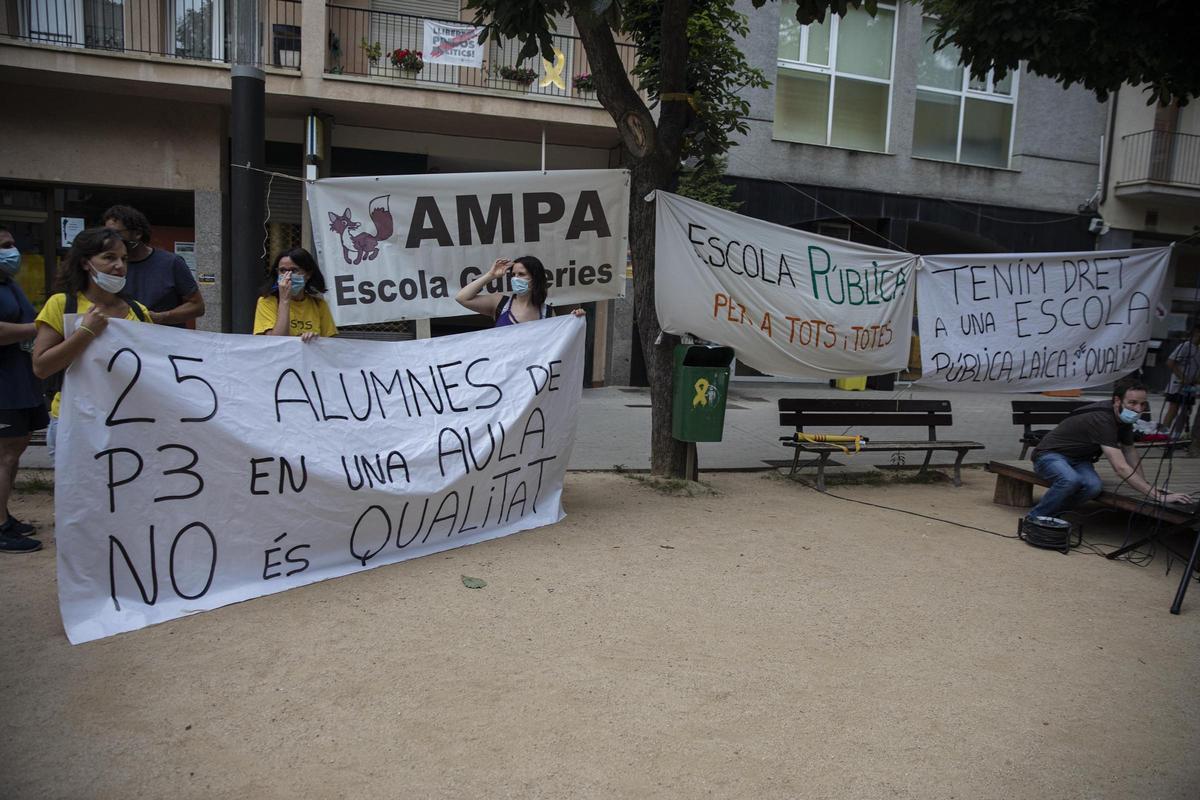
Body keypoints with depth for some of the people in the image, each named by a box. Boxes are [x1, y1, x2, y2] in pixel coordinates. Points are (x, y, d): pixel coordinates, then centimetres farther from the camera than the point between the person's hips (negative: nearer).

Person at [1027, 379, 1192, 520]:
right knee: (1070, 480, -40)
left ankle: (1051, 514, -6)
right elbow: (1121, 467, -36)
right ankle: (1033, 520, -19)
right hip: (1050, 455, -7)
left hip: (1078, 459, 7)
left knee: (1093, 486, -27)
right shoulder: (1102, 419, -31)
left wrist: (1145, 485, 7)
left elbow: (1129, 452, 15)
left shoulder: (1124, 418, -3)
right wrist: (1159, 496, -36)